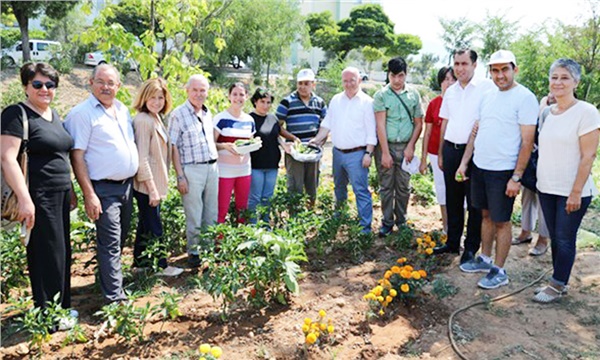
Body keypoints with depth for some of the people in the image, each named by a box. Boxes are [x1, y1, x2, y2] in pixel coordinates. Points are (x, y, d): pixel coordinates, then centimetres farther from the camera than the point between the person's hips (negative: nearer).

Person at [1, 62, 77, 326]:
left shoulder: (54, 115, 15)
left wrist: (70, 191, 19)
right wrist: (24, 198, -23)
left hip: (61, 195, 8)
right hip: (38, 198, -8)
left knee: (62, 253, 13)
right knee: (47, 255, 0)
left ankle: (61, 307, 27)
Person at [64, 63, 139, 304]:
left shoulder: (123, 110, 11)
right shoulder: (82, 113, -10)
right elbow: (77, 156, -14)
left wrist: (134, 178, 14)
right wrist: (89, 194, -19)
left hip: (127, 185, 7)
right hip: (104, 189, -7)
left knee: (121, 239, 17)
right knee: (110, 243, -5)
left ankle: (109, 276, 34)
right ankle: (115, 298, 2)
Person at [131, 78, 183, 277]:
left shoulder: (156, 119, 10)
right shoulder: (143, 120, -18)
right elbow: (142, 158, -21)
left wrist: (157, 186, 15)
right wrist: (152, 188, -21)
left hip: (155, 183, 9)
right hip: (147, 185, -9)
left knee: (145, 224, 18)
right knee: (154, 228, 3)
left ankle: (140, 261, 31)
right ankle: (161, 266, 16)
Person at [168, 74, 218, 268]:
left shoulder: (208, 113, 12)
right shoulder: (178, 114, -8)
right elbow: (173, 147, -9)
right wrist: (180, 176, -12)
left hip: (212, 167, 6)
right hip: (192, 169, -6)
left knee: (212, 215, 12)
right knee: (194, 217, 2)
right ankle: (193, 252, 17)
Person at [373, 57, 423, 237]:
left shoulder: (413, 94, 4)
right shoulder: (381, 95, -4)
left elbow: (418, 123, 6)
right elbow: (380, 125, -8)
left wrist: (411, 147, -2)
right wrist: (385, 152, -12)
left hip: (405, 147, 2)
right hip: (386, 146, -2)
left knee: (403, 186, 9)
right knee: (386, 186, 6)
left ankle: (401, 220, 24)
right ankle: (387, 222, 18)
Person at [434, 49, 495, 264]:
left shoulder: (486, 87, -6)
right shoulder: (450, 91, 13)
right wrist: (440, 153, 17)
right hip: (451, 149, 6)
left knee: (474, 202, 3)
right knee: (452, 200, 14)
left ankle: (471, 247, 16)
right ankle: (453, 242, 27)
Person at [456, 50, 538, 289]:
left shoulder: (525, 98, -12)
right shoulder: (488, 96, 10)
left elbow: (527, 142, -14)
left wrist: (516, 177, -18)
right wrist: (464, 162, 9)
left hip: (503, 171, -6)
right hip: (479, 166, 7)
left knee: (501, 221, 3)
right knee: (486, 215, 17)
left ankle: (499, 271, 16)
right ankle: (484, 259, 32)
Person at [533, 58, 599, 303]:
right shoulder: (547, 112, 8)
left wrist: (576, 192, -17)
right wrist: (538, 180, 13)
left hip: (572, 192, -6)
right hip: (547, 189, 6)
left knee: (565, 239, 3)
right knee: (555, 237, 14)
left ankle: (558, 286, 17)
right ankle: (558, 282, 27)